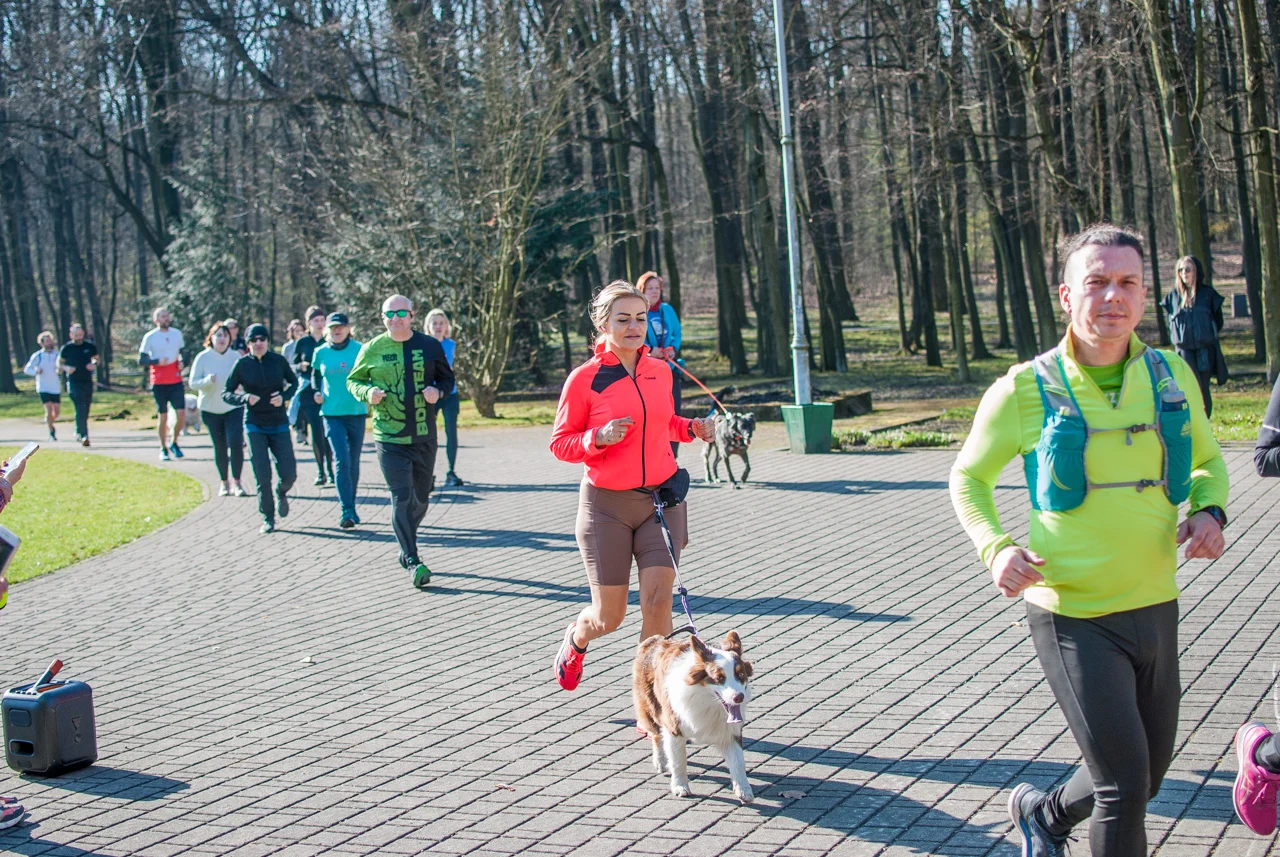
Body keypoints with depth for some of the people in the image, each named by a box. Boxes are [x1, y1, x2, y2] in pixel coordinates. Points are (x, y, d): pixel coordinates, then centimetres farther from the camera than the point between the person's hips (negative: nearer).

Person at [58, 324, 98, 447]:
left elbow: (96, 358, 19)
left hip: (88, 382, 3)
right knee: (80, 409, -15)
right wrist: (66, 368, -11)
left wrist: (94, 365, -4)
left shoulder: (90, 347, 4)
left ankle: (78, 432, 29)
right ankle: (84, 436, -17)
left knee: (85, 411, 9)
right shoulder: (66, 348, -1)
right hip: (74, 383, -3)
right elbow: (59, 363, 10)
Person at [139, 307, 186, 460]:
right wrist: (157, 361, -20)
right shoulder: (150, 337, -2)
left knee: (181, 414, -5)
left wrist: (181, 361, 0)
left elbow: (183, 351, 21)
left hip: (176, 381, 3)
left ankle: (174, 443, 16)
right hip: (159, 383, -3)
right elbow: (141, 360, -3)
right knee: (163, 417, 1)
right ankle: (163, 449, 14)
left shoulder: (177, 333, 9)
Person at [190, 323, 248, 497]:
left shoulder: (235, 357, -1)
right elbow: (193, 383, -6)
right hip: (211, 409, 0)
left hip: (233, 407, 0)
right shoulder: (202, 358, -4)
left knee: (236, 443, -15)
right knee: (220, 448, 7)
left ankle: (236, 482, -6)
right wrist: (208, 380, -24)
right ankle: (224, 482, 22)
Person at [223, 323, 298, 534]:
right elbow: (226, 393, 1)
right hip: (255, 426, -1)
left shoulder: (278, 361, -3)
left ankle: (281, 493, 33)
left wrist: (284, 396, -8)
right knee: (262, 476, -5)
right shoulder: (242, 365, -4)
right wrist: (245, 398, -19)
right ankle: (268, 518, 11)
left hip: (279, 424, 1)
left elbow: (294, 382, 12)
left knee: (289, 474, -3)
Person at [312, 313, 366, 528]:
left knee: (354, 462, 10)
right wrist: (316, 391, 3)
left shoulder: (360, 350, -2)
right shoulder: (320, 353, 3)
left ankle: (351, 507, 26)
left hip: (356, 412, 1)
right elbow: (315, 375, 20)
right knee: (341, 460, -13)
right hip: (332, 414, -1)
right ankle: (347, 511, -15)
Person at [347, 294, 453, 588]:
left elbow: (447, 377, 13)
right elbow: (353, 380, 10)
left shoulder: (429, 346, 3)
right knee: (401, 497, -11)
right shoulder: (372, 349, 0)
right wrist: (367, 392, -11)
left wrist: (438, 391, -9)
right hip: (389, 439, -3)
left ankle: (406, 547, 36)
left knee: (421, 497, 12)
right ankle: (413, 562, -8)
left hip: (424, 437, 3)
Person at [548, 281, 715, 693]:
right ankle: (576, 637, 43)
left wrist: (691, 428, 3)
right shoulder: (584, 379, -8)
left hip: (661, 499, 3)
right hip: (607, 504, -3)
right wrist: (599, 438, -22)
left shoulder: (660, 370, 5)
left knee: (657, 601, -10)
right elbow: (559, 443, -4)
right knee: (609, 617, 5)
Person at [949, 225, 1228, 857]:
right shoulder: (1025, 391, -9)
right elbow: (968, 478, 5)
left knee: (1149, 774, 20)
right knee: (1126, 782, -9)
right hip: (1073, 617, -5)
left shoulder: (1173, 377, 1)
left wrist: (1209, 511, -3)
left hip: (1156, 608, 5)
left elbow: (1206, 460, 18)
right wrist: (995, 549, -13)